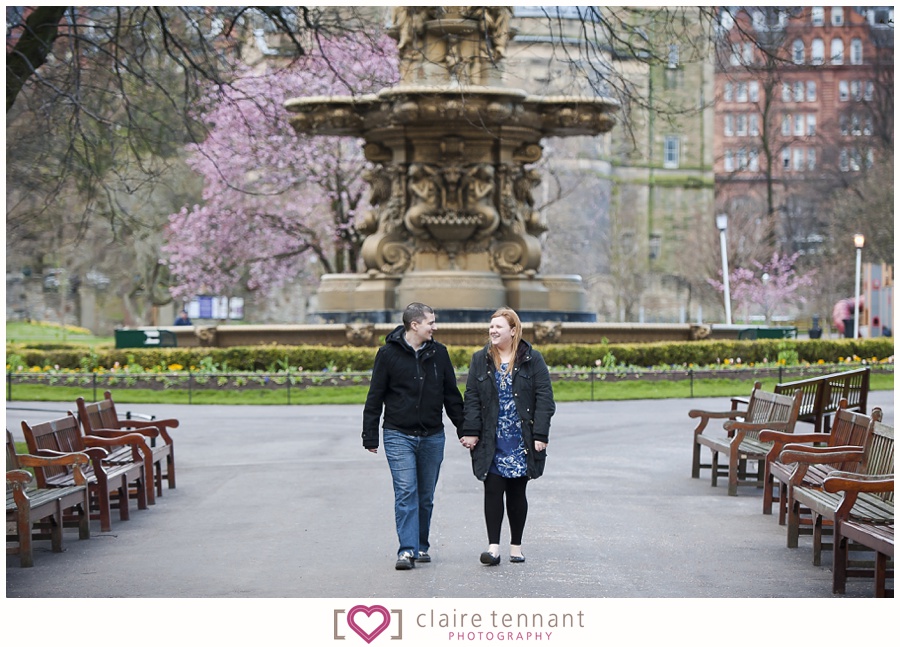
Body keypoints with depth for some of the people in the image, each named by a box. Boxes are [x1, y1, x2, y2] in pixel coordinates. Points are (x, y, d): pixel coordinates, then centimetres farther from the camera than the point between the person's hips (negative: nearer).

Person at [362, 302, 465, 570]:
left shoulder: (438, 353, 6)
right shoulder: (388, 353, -4)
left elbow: (451, 395, 14)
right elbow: (375, 397, 0)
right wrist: (370, 436, -1)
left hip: (432, 436, 3)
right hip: (399, 435, -3)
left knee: (426, 495, 9)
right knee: (406, 492, -11)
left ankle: (421, 546, 20)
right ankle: (407, 550, -12)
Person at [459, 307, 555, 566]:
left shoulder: (532, 360, 0)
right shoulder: (480, 360, 6)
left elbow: (544, 399, -3)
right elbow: (472, 398, 5)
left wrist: (540, 435, -10)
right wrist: (471, 432, -5)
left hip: (521, 441, -1)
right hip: (491, 441, 1)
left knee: (517, 492, 7)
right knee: (493, 491, -4)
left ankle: (516, 545, 17)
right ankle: (493, 546, -3)